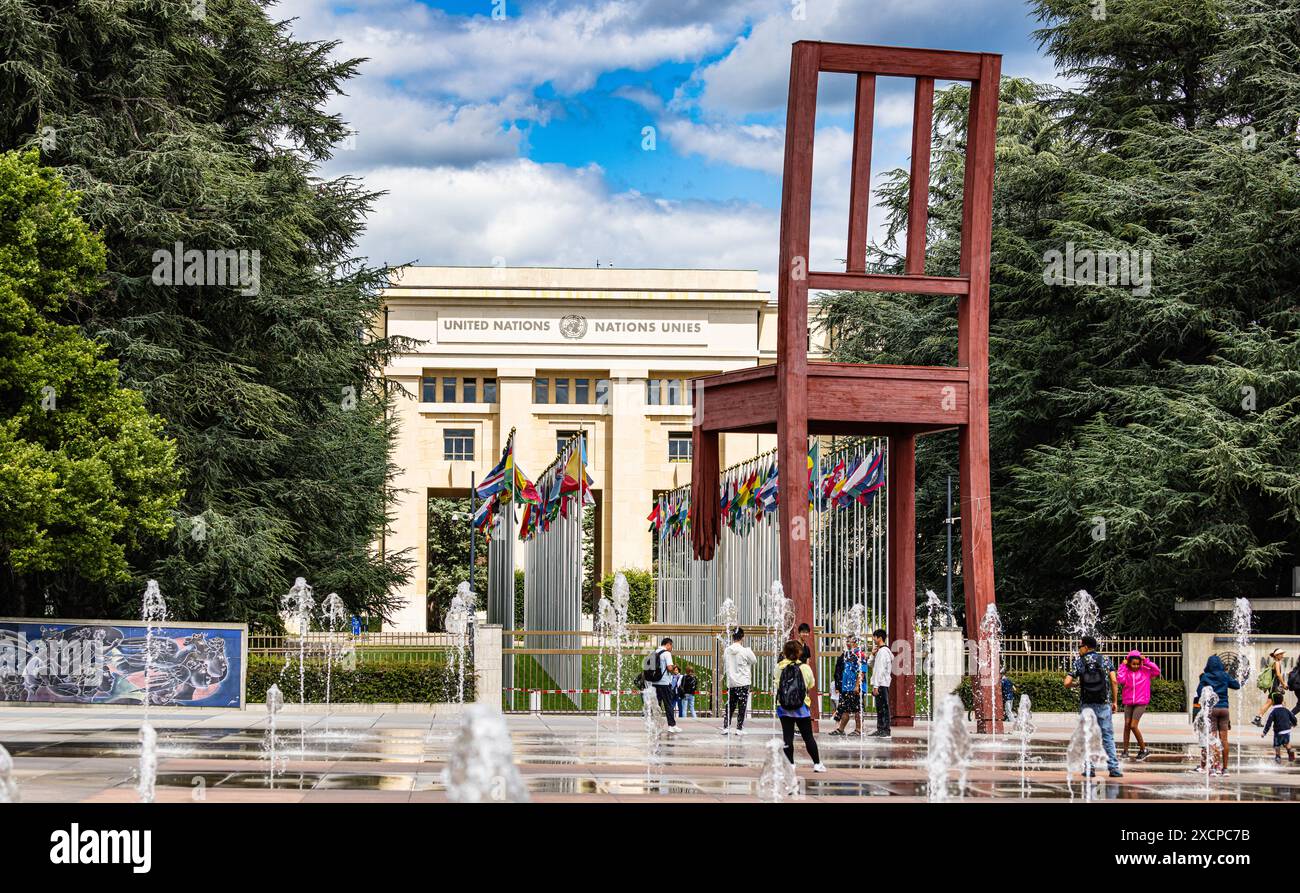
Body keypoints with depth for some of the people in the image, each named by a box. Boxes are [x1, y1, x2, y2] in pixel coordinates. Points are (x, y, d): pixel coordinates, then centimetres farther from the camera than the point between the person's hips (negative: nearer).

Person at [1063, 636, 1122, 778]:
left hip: (1086, 705, -1)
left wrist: (1076, 683, 17)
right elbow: (1114, 682, -2)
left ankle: (1089, 768, 4)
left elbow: (1067, 683, -4)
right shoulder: (1105, 660, 4)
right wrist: (1115, 701, 5)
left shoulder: (1079, 662, 1)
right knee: (1108, 736, 2)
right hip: (1104, 704, 1)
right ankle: (1114, 768, -4)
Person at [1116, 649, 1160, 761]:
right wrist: (1123, 666, -9)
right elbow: (1120, 679, -13)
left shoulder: (1145, 671, 0)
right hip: (1128, 702, 3)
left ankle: (1143, 749, 3)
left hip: (1141, 703, -3)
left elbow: (1157, 670, -12)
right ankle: (1125, 750, 7)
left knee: (1133, 726, -11)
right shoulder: (1126, 671, 3)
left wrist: (1146, 661, -12)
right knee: (1127, 725, 0)